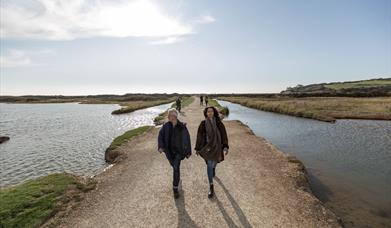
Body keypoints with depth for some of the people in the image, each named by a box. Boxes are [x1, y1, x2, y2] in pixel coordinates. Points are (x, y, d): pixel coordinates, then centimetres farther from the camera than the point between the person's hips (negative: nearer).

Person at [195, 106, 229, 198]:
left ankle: (213, 167, 61)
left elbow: (223, 134, -7)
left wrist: (225, 146, -17)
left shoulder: (219, 123, -7)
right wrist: (197, 148, 3)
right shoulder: (203, 124, -8)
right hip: (207, 146, -1)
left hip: (217, 146, 1)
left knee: (214, 162, 21)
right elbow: (199, 136, -1)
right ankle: (211, 187, 3)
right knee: (209, 165, -6)